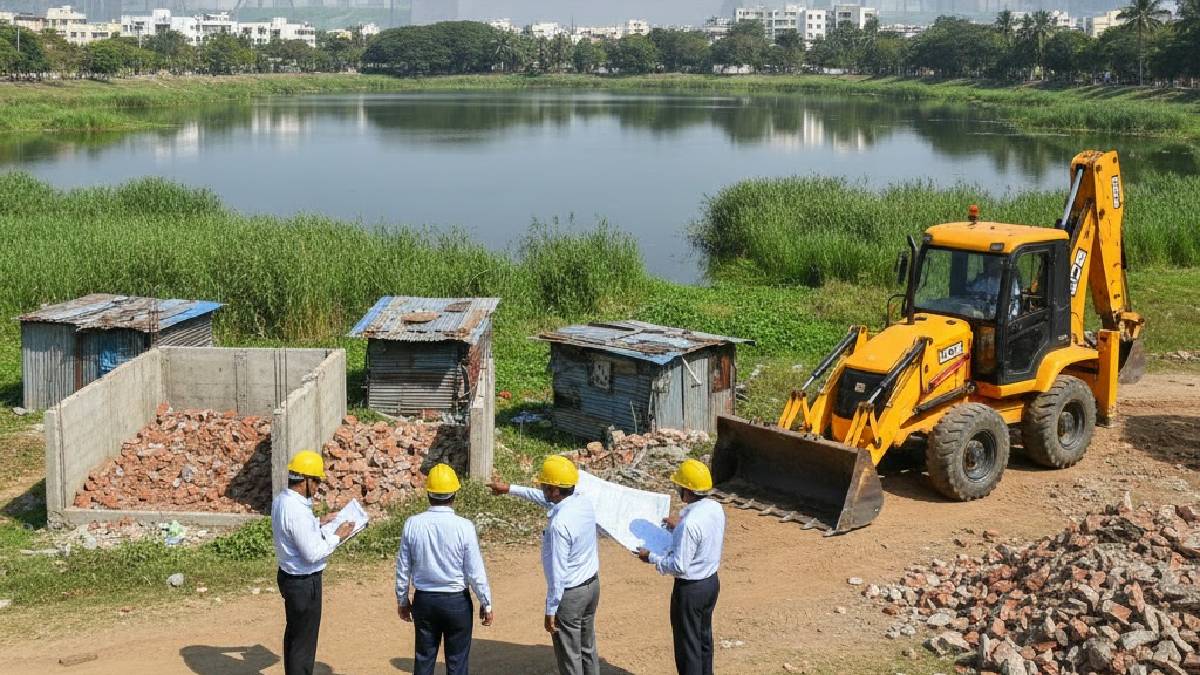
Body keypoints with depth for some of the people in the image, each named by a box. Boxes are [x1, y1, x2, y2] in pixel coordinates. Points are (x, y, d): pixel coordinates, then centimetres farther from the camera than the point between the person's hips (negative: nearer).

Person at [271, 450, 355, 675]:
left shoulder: (280, 500, 1)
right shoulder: (297, 511, -28)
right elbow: (313, 553, -26)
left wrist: (318, 524, 11)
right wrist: (337, 536, -15)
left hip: (288, 576, 10)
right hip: (304, 582, -10)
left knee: (293, 634, 23)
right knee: (304, 641, 2)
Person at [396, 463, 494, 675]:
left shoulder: (412, 524, -8)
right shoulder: (464, 526, -16)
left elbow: (403, 567, 0)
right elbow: (475, 571, -11)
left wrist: (402, 599, 15)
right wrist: (486, 603, 2)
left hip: (424, 601, 3)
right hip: (457, 602, -3)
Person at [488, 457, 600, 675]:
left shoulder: (559, 524, -29)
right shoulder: (584, 502, -4)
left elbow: (557, 571, -25)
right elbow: (546, 500, 14)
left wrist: (550, 611, -16)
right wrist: (510, 489, 20)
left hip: (570, 593, -8)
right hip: (592, 584, 8)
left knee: (570, 657, 6)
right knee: (588, 648, 21)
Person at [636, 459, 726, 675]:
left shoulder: (689, 524, -30)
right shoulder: (716, 508, -5)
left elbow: (679, 566, -26)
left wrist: (651, 558, -14)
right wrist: (679, 527, 12)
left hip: (690, 589, -8)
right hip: (712, 582, 8)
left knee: (688, 645, 7)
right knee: (704, 637, 24)